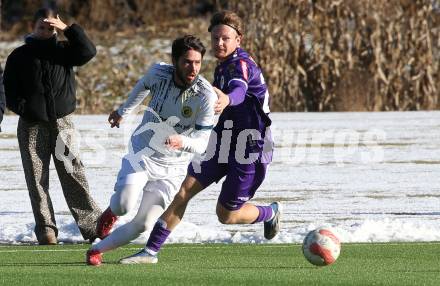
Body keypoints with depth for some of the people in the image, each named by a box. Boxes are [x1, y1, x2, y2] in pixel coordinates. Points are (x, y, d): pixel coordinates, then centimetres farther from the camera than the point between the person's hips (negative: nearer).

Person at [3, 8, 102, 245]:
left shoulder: (63, 50, 8)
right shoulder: (19, 56, 5)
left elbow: (88, 52, -10)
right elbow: (10, 91, 4)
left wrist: (67, 29, -16)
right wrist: (24, 108, -14)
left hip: (61, 122, 0)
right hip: (31, 126, 0)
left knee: (73, 175, -5)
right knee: (37, 180, -1)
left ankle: (92, 225, -6)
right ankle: (46, 231, 3)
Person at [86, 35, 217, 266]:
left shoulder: (206, 96, -21)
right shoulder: (159, 73, -13)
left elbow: (201, 144, -22)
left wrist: (181, 141, -45)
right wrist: (123, 111, 30)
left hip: (173, 166, -1)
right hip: (143, 151, 1)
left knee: (143, 224, -10)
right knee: (124, 205, -24)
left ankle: (97, 250, 11)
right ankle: (112, 211, 13)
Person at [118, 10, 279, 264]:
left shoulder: (241, 64, -20)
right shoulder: (224, 65, 8)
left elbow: (239, 89, -45)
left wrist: (227, 99, -67)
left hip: (250, 149, -8)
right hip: (223, 144, 8)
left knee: (227, 215, 1)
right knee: (184, 191, -5)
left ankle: (270, 213, 32)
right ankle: (151, 251, -3)